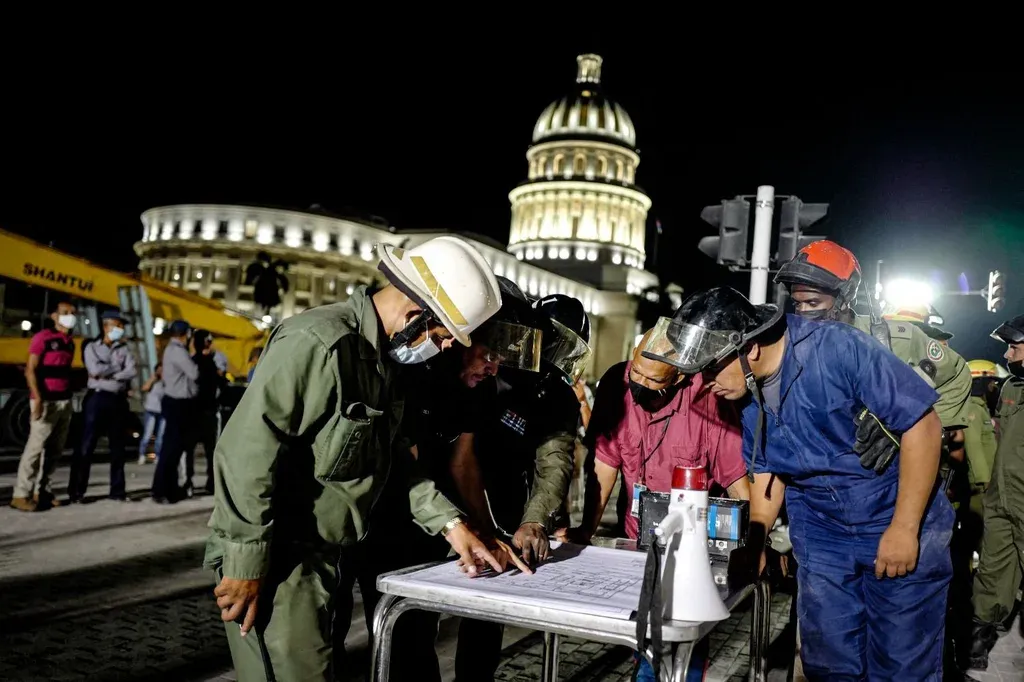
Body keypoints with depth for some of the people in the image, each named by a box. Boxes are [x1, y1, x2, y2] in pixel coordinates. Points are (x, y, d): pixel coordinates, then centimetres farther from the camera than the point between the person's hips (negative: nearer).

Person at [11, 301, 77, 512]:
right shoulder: (43, 338, -4)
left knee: (55, 449, 7)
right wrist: (37, 399, -18)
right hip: (46, 401, -7)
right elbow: (30, 370, -10)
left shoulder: (70, 343, 17)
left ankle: (41, 491, 14)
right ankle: (21, 495, -6)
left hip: (65, 401, 7)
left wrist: (70, 397, 12)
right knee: (35, 446, -9)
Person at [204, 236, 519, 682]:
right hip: (278, 561, -9)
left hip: (331, 557, 9)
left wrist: (450, 523, 5)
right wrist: (247, 568, -21)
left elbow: (391, 456, 12)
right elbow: (246, 454, -26)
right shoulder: (319, 344, -24)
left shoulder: (383, 355, 7)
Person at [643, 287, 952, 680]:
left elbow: (922, 422, -21)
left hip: (898, 520, -5)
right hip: (819, 529, 5)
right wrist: (754, 544, 1)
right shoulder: (743, 394, -4)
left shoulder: (838, 350, -23)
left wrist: (904, 527, -19)